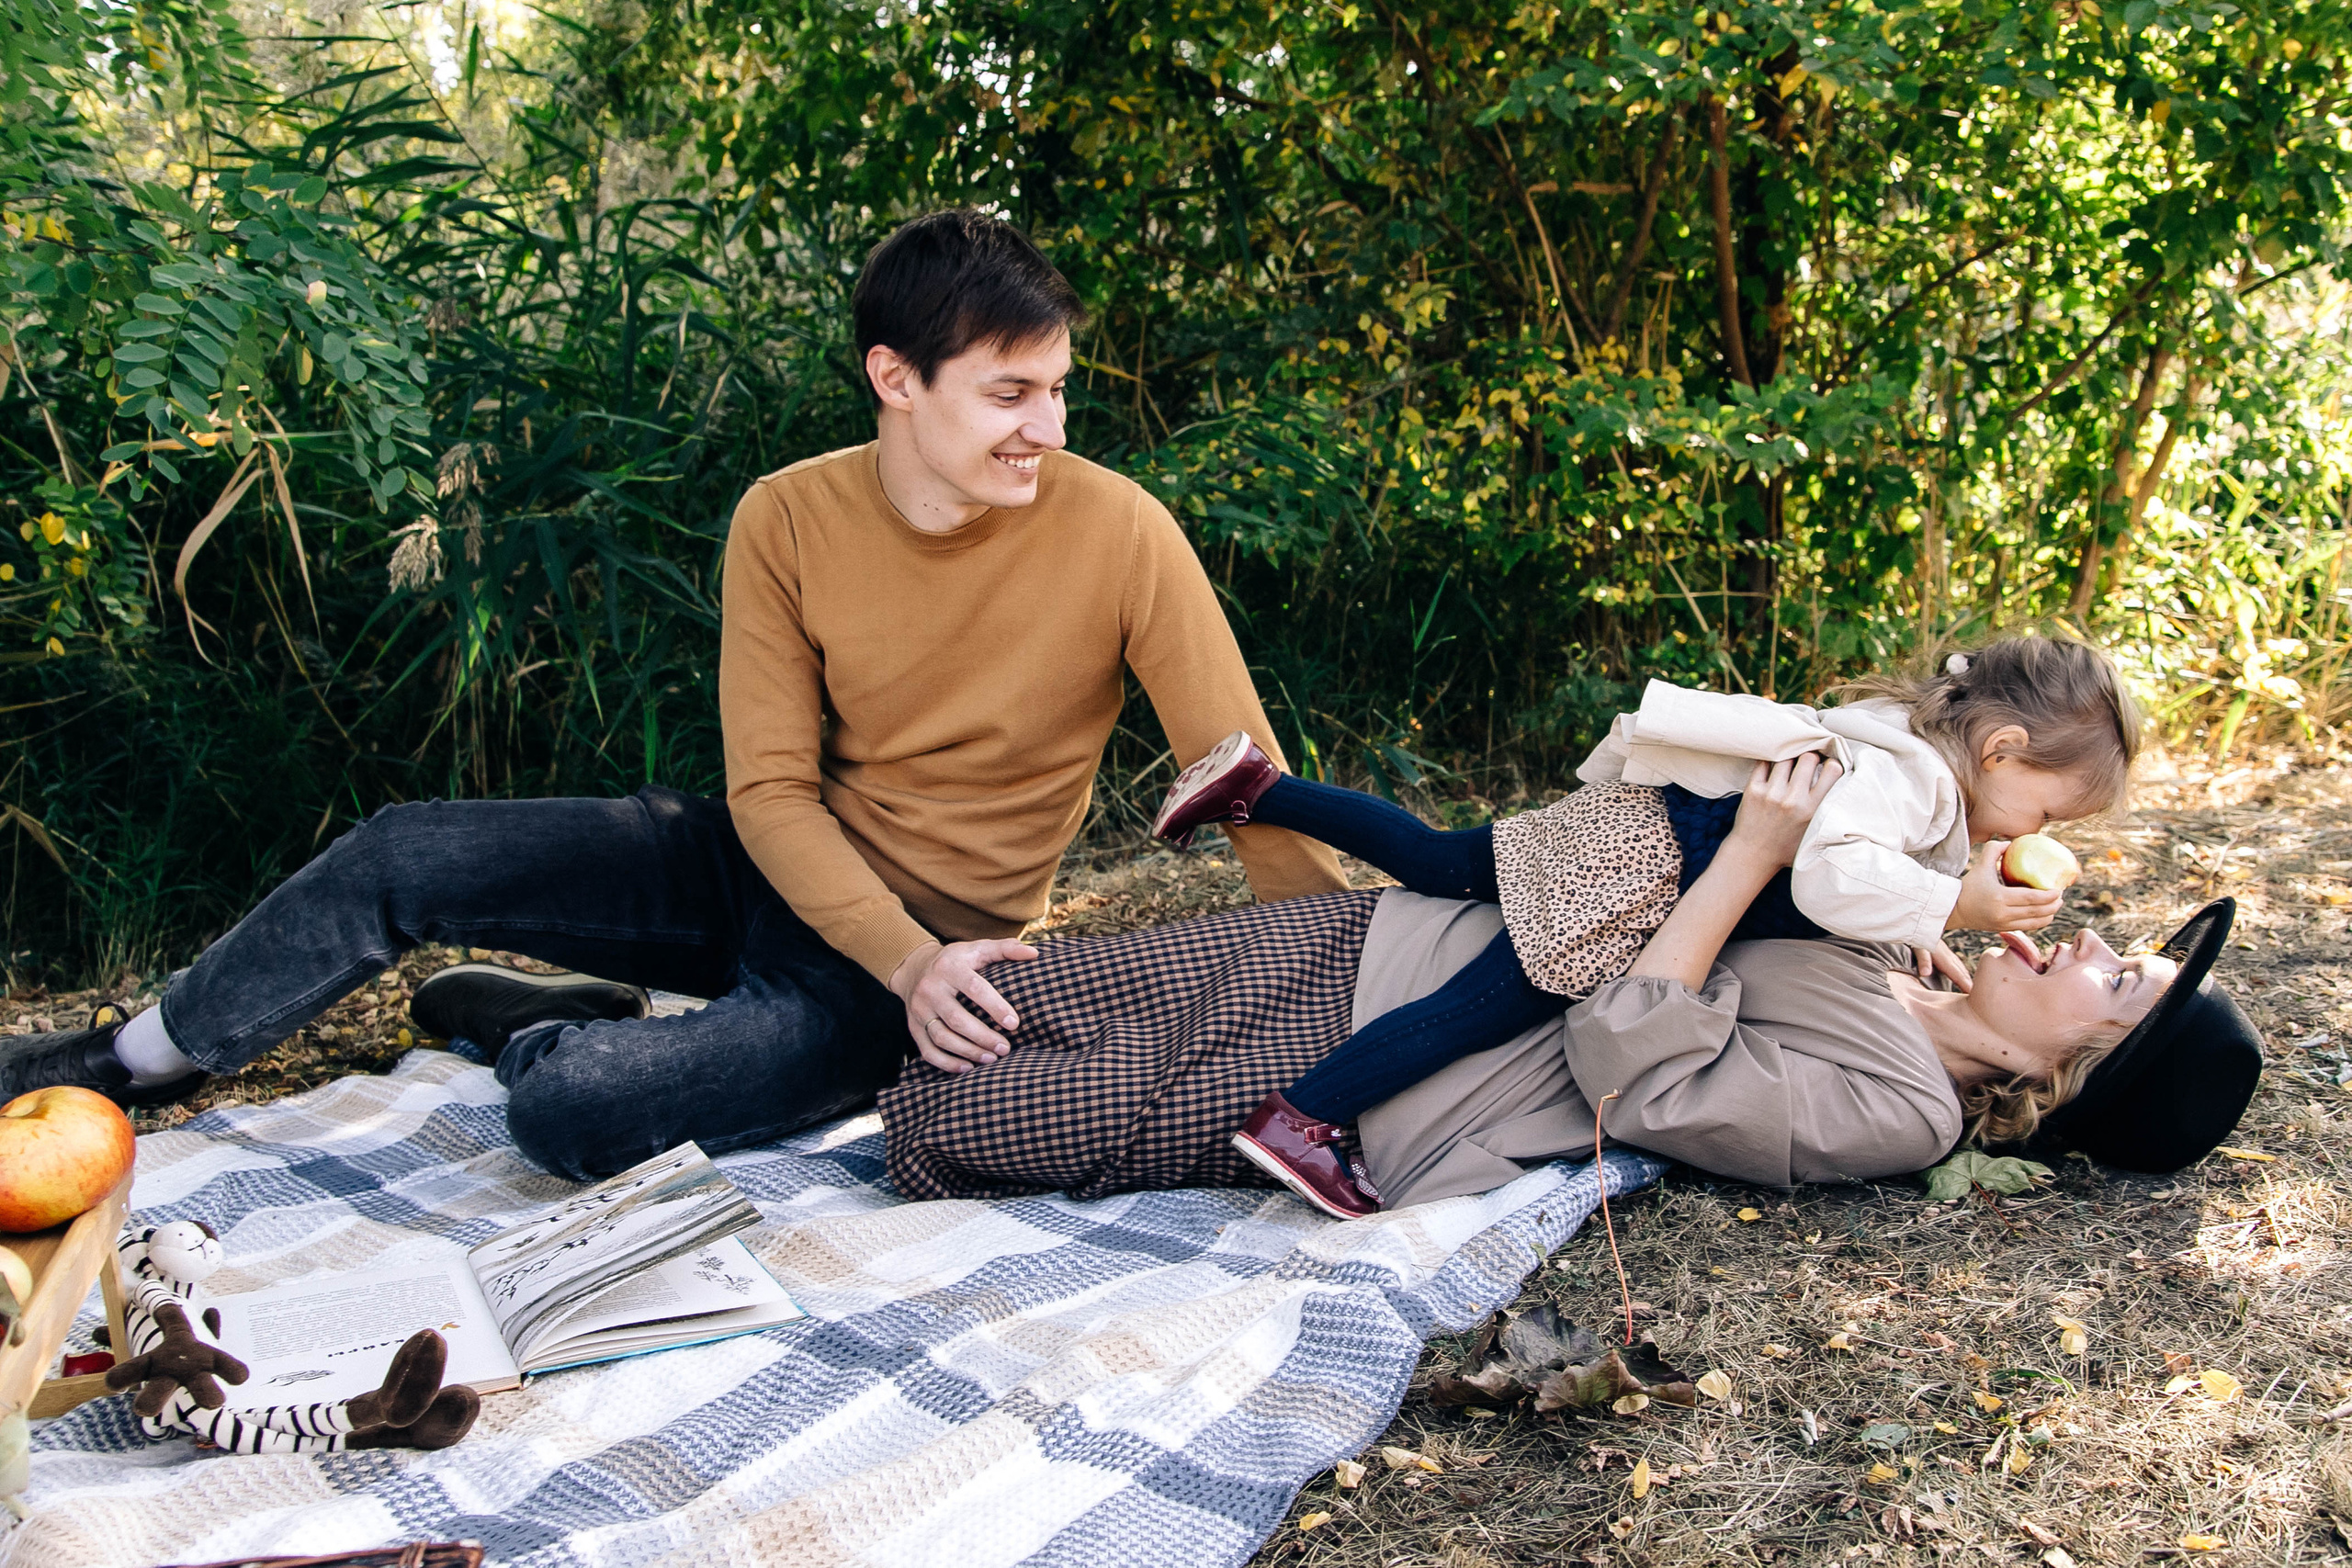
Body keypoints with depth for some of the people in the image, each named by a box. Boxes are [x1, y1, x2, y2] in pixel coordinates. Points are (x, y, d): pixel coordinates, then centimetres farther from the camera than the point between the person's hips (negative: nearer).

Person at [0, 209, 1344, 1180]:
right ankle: (136, 1059, 22)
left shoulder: (1118, 534, -19)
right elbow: (771, 789, -9)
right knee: (403, 858, -4)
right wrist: (908, 955, -24)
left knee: (571, 1110, -26)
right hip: (772, 866, 4)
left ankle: (548, 1031, 13)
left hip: (933, 949, -4)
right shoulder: (789, 523, -9)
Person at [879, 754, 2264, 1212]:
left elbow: (1626, 1068, -24)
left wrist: (1755, 848, -22)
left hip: (1371, 1089, -7)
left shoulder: (1895, 1115, -14)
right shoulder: (1890, 951, 10)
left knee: (945, 1116, -12)